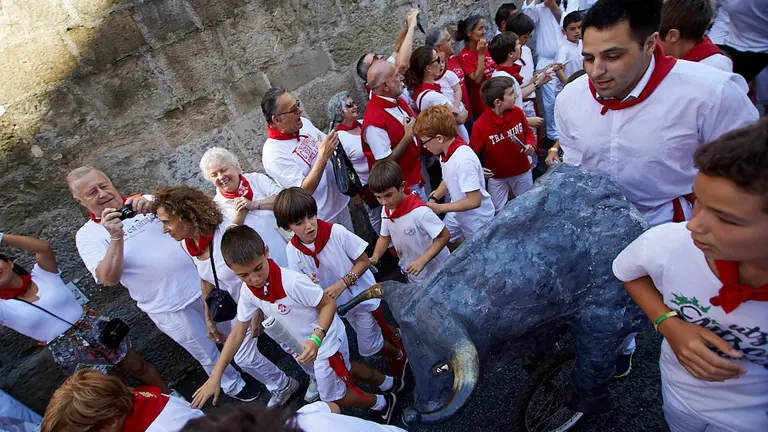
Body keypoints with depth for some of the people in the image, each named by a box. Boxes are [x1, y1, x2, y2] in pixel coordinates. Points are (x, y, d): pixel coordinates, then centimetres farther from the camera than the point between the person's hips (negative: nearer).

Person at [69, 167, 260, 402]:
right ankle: (233, 386, 41)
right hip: (168, 307, -3)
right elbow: (109, 279, -16)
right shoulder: (88, 235, -5)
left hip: (202, 283, 3)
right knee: (207, 354, 14)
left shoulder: (144, 202, 2)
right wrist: (116, 237, -28)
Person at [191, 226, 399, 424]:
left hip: (327, 339, -7)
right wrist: (215, 377, -7)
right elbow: (238, 333, -5)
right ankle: (386, 383, 56)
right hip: (309, 342, 7)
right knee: (344, 370, 30)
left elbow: (329, 303, -26)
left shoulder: (293, 282, -38)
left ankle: (382, 403, 40)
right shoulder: (247, 291, -15)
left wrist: (316, 339, -41)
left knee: (333, 396, 13)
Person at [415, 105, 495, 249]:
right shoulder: (446, 152, -10)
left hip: (476, 218, -8)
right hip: (457, 213, 8)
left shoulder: (464, 159, -35)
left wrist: (439, 208, -25)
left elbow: (474, 201, -33)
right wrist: (434, 198, -6)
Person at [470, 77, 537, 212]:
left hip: (523, 172, 4)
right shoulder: (480, 125, -26)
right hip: (497, 177, -4)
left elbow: (528, 132, 7)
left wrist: (530, 145, -13)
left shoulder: (517, 112, -12)